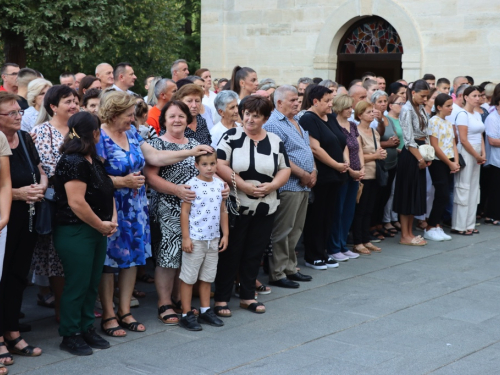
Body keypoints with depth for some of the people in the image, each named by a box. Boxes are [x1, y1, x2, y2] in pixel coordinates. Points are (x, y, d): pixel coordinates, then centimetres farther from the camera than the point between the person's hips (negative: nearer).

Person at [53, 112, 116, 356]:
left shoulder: (93, 160, 12)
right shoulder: (73, 162, -18)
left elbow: (107, 191, 18)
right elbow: (76, 202, -24)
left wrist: (112, 219, 2)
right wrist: (102, 225, -14)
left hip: (96, 232, 9)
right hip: (75, 233, -9)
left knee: (93, 283, 14)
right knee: (77, 285, -1)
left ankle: (87, 329, 25)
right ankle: (70, 335, 11)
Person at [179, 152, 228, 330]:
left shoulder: (220, 184, 6)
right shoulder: (192, 185, -11)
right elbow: (184, 211, -10)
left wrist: (225, 234, 10)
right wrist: (185, 238, -13)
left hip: (214, 239, 6)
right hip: (195, 239, -6)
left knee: (207, 276, 15)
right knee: (188, 277, 2)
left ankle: (205, 310, 25)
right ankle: (186, 314, 9)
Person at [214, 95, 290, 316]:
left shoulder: (275, 141, 7)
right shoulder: (231, 136, -3)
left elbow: (285, 170, 7)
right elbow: (219, 165, -12)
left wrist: (271, 185, -12)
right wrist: (244, 185, -18)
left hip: (265, 209, 3)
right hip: (235, 207, -3)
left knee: (254, 254, 11)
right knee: (230, 253, 2)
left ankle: (248, 296, 24)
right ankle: (221, 298, 11)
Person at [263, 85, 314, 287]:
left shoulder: (297, 122, 17)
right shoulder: (274, 124, -13)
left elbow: (308, 148, 22)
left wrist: (313, 171, 5)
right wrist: (303, 174, -15)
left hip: (304, 185, 9)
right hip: (288, 186, -9)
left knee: (295, 231, 14)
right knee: (282, 231, -4)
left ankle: (290, 268, 23)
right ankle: (277, 274, 3)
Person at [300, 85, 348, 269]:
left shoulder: (330, 117, 13)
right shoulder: (308, 119, -12)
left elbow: (343, 141, 17)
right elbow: (315, 149, -20)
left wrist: (346, 160, -1)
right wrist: (337, 165, -14)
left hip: (334, 176, 8)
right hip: (319, 177, -8)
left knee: (328, 216, 12)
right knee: (315, 216, 1)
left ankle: (322, 252, 21)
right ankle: (311, 257, 9)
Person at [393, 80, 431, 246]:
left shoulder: (421, 108, 12)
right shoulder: (407, 110, -13)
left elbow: (424, 134, 13)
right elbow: (408, 139, -16)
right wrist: (420, 158, -14)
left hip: (420, 152, 8)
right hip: (410, 154, -8)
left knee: (417, 193, 11)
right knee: (407, 193, -2)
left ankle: (410, 232, 19)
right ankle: (405, 236, 4)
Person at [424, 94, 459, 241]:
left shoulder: (449, 123, 15)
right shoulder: (434, 121, -10)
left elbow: (453, 145, 15)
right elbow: (435, 146, -15)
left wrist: (456, 162, -2)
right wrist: (450, 164, -12)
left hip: (449, 164, 8)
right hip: (438, 163, -8)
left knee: (443, 197, 7)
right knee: (443, 196, -9)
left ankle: (437, 226, 13)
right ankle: (430, 229, -1)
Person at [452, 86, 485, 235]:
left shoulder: (477, 115, 13)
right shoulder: (463, 114, -11)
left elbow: (480, 136, 15)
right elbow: (463, 140, -16)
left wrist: (483, 154, 1)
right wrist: (477, 156, -11)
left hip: (477, 154, 8)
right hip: (466, 153, -8)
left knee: (474, 188, 9)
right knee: (463, 188, -4)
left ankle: (469, 224, 16)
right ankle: (459, 226, 1)